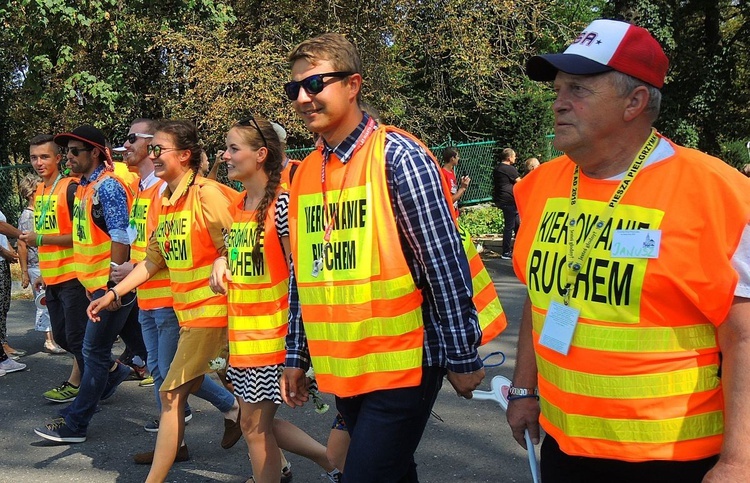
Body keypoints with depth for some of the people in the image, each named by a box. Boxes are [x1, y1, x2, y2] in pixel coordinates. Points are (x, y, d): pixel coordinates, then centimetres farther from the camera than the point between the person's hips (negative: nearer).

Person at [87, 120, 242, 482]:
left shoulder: (207, 194, -16)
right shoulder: (164, 200, 9)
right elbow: (153, 260, 12)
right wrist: (114, 293, 7)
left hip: (210, 307, -8)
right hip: (185, 307, 8)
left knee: (172, 393, -6)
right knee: (190, 381, 20)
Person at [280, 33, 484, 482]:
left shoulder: (397, 155, -12)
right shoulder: (305, 172, 8)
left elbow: (445, 262, -13)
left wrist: (462, 356, -12)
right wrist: (296, 357, 14)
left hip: (402, 364, -6)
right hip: (340, 369, 6)